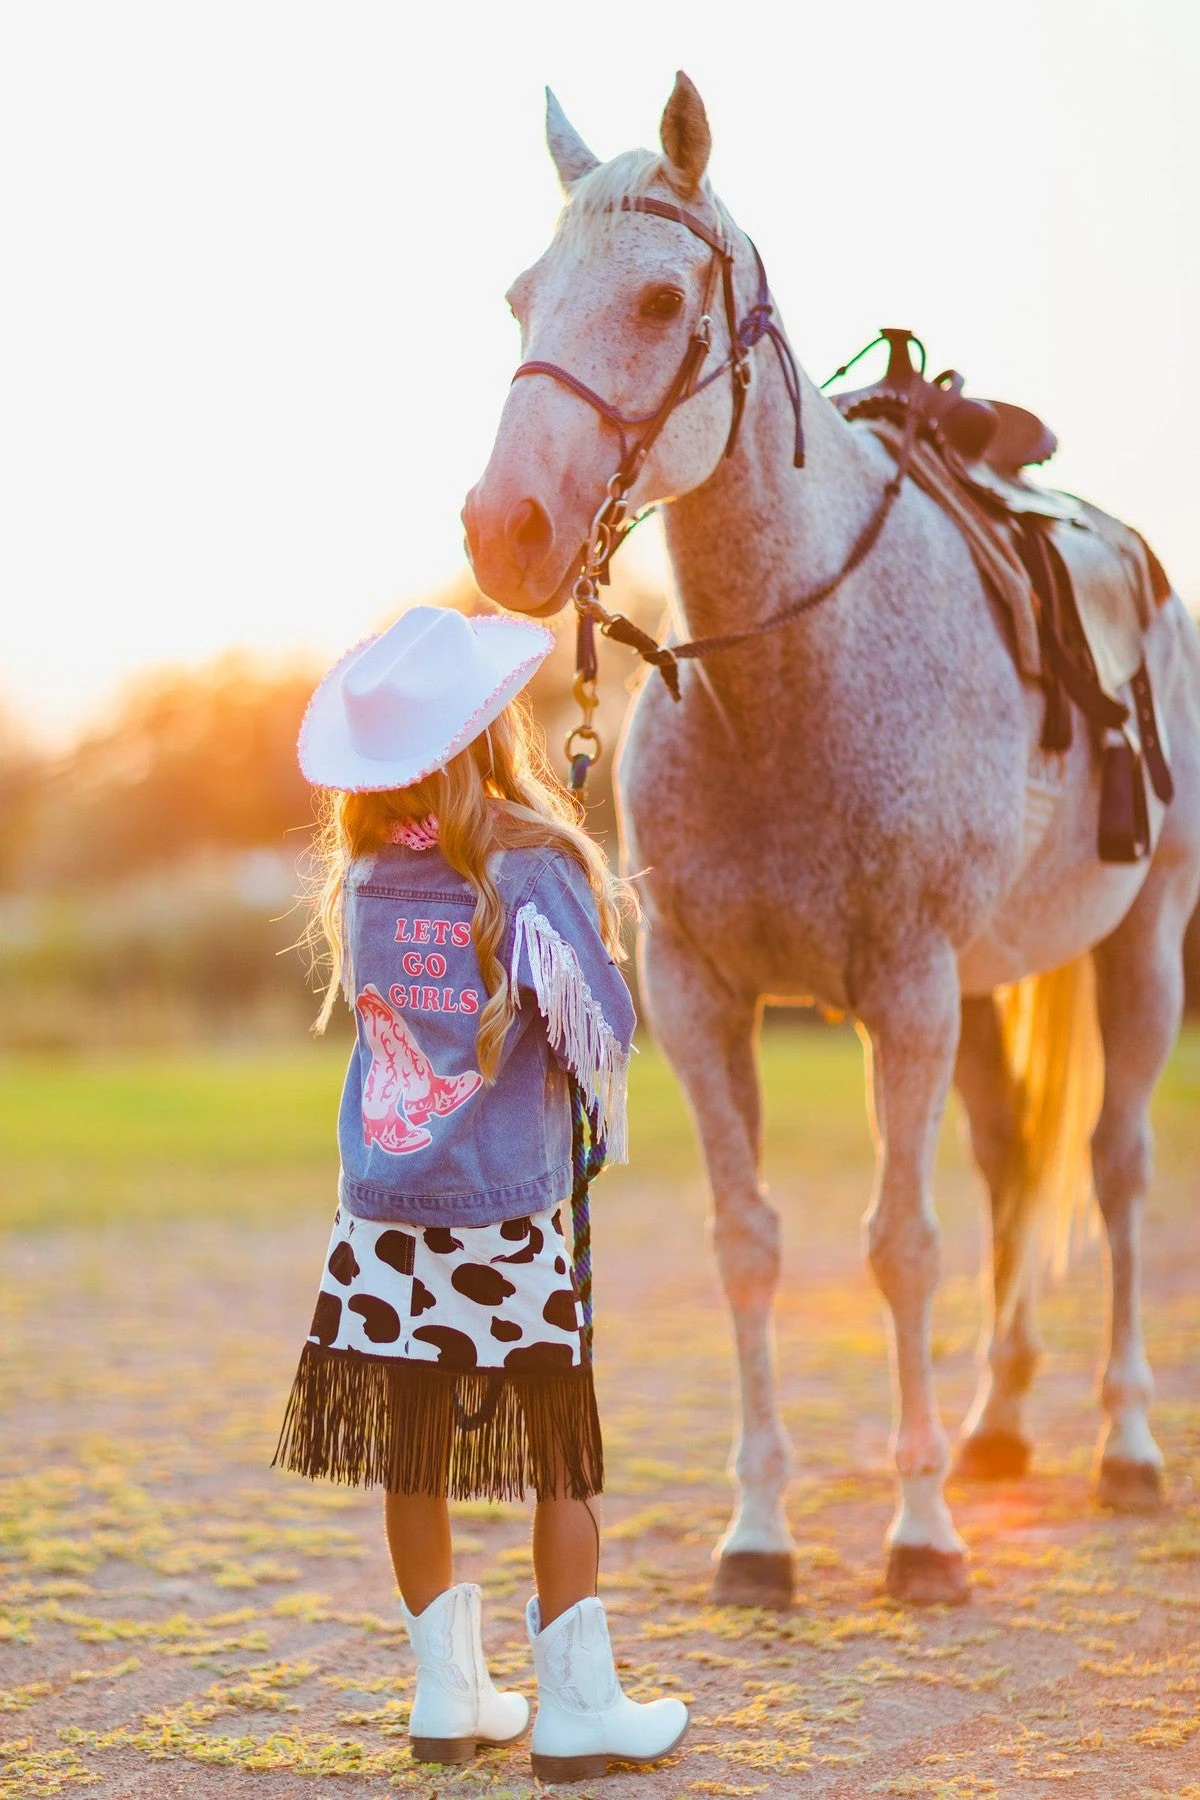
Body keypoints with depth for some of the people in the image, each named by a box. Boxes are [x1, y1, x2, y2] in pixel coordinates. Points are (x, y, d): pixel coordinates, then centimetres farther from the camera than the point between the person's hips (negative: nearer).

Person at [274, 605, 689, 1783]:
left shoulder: (363, 877, 1)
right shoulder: (530, 870, -14)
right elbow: (604, 1026, -13)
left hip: (385, 1211, 5)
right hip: (507, 1212, -5)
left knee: (415, 1464, 13)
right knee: (563, 1464, 7)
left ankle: (447, 1694, 23)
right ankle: (576, 1708, 11)